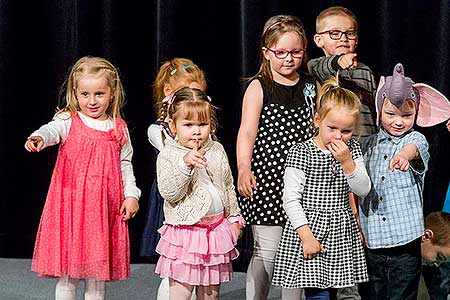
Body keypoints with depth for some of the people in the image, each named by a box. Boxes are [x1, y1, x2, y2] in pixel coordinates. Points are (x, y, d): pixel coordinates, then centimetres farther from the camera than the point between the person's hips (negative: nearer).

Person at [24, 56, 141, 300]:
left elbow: (125, 164, 14)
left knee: (97, 275, 8)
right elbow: (52, 129, -22)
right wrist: (39, 137, -45)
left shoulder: (119, 129, 7)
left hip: (104, 207, 2)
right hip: (71, 204, -2)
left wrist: (131, 195, 4)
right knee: (67, 274, 1)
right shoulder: (69, 121, -1)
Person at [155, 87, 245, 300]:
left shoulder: (217, 151, 7)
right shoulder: (168, 155, -8)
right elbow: (169, 193, -18)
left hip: (216, 228, 5)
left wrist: (234, 218, 16)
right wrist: (185, 164, -29)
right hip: (184, 230, -4)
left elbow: (228, 187, 18)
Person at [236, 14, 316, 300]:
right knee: (267, 251, -1)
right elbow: (247, 131, -13)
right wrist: (244, 168, -26)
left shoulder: (311, 87, 9)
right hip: (267, 180, -4)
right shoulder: (259, 87, -3)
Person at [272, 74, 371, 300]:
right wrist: (306, 235, -18)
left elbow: (363, 190, 1)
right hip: (310, 228, -6)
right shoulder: (301, 153, -11)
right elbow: (291, 199, -13)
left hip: (342, 232, 6)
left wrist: (347, 162, -14)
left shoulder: (352, 150, 7)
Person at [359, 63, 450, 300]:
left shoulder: (416, 139, -2)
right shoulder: (368, 145, 10)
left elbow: (415, 148, -29)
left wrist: (404, 155, -51)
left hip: (405, 243, -4)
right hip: (372, 240, 4)